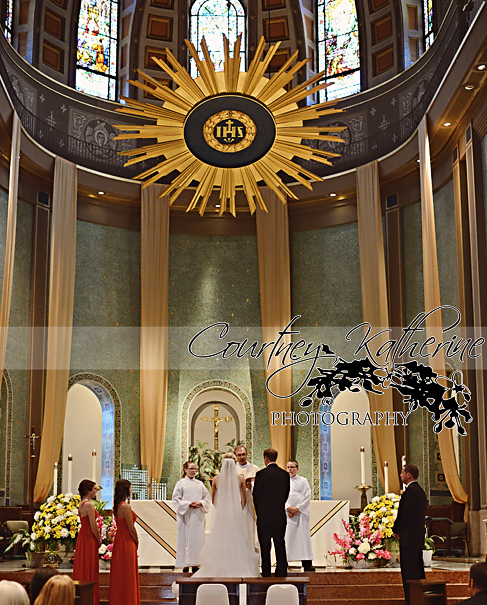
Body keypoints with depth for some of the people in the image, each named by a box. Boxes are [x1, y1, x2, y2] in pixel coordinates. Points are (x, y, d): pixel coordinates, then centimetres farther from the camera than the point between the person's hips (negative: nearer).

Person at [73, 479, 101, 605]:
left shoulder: (82, 504, 11)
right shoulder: (89, 505, -18)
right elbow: (93, 526, -18)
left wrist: (96, 540, 13)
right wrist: (99, 540, -5)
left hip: (82, 537, 9)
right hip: (89, 539, -9)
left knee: (82, 569, 14)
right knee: (89, 570, -3)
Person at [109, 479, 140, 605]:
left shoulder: (117, 506, 8)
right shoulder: (126, 507, -19)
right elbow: (131, 529, -17)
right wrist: (137, 543, -2)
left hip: (119, 540, 9)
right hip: (127, 542, -9)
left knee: (119, 574, 15)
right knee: (127, 574, 0)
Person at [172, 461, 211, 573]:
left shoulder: (199, 483, 13)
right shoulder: (181, 483, 2)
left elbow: (207, 497, 14)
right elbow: (176, 499, -3)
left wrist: (201, 503, -6)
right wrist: (188, 504, -13)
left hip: (198, 516, 4)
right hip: (186, 515, -4)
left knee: (198, 538, 1)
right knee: (185, 538, -4)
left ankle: (195, 563, 8)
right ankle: (185, 564, 1)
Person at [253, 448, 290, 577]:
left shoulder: (261, 474, -11)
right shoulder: (285, 474, 2)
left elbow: (256, 495, -5)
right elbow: (286, 494, 8)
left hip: (264, 517, -4)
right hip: (280, 516, 4)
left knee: (265, 548, 4)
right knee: (280, 546, 10)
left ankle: (266, 575, 6)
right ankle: (281, 574, 11)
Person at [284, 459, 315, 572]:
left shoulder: (303, 481, 9)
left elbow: (307, 497, 1)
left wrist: (297, 509, -9)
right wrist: (289, 508, -11)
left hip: (300, 513, 0)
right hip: (286, 514, 0)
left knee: (303, 536, -4)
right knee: (287, 537, -4)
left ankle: (307, 564, -3)